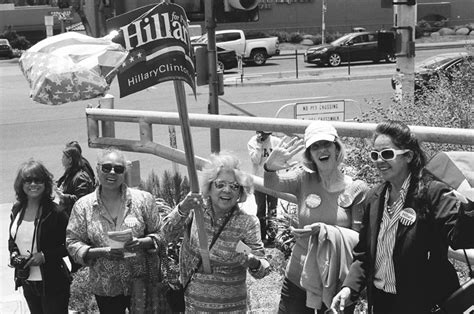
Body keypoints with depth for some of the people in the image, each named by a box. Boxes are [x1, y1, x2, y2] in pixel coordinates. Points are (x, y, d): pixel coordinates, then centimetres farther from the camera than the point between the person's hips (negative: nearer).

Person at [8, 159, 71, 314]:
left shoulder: (55, 213, -15)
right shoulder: (17, 209, 3)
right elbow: (12, 239, 16)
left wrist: (44, 256, -21)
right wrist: (14, 254, -4)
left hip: (52, 284, -6)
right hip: (27, 283, 6)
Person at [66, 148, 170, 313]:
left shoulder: (143, 199, -3)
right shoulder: (83, 205, -1)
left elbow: (160, 234, 1)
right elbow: (72, 243, -1)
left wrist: (141, 242, -19)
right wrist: (102, 252, -16)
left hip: (141, 282, 0)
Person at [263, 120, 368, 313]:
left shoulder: (357, 189, -6)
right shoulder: (304, 179, -1)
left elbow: (360, 238, -8)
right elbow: (272, 184, -18)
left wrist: (324, 230, -22)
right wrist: (271, 167, -40)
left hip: (336, 283, -1)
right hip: (298, 277, 2)